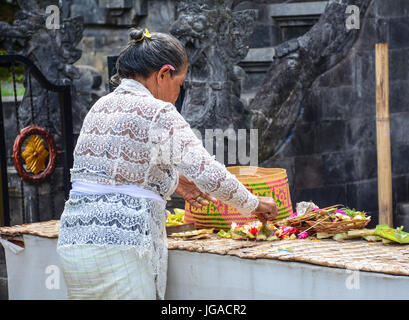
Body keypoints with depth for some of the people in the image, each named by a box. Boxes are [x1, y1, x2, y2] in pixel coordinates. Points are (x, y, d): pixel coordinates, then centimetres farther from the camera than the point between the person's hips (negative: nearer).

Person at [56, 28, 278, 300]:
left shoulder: (100, 107, 15)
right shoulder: (158, 113, -8)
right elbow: (209, 174, -10)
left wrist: (173, 180, 29)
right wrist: (254, 204, 4)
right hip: (122, 244, -7)